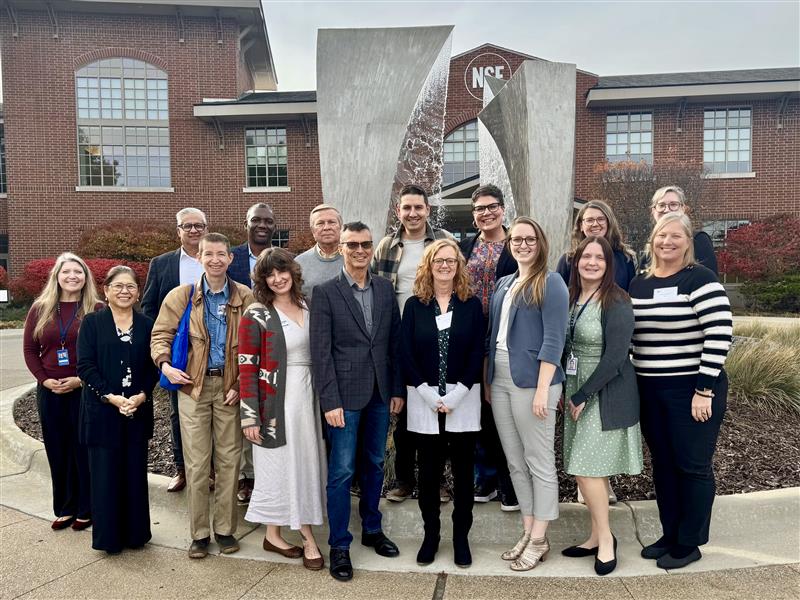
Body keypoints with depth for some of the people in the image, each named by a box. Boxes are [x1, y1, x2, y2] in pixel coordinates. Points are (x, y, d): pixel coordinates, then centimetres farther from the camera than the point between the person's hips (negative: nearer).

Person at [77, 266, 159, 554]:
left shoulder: (147, 324, 6)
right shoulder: (92, 322, 1)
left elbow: (153, 367, 4)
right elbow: (85, 365, -5)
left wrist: (141, 396, -12)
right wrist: (111, 397, -14)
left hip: (138, 410, 2)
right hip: (102, 411, -1)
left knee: (135, 472, 8)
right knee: (105, 473, 4)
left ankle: (135, 532, 22)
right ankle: (108, 535, 19)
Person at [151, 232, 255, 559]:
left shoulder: (246, 298, 0)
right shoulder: (181, 296, 3)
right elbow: (161, 333, 5)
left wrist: (242, 384, -7)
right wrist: (165, 364, -13)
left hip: (230, 387, 0)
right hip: (193, 386, 0)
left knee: (229, 461, 7)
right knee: (196, 464, 6)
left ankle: (225, 529, 22)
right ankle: (199, 533, 19)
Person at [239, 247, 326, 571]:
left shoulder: (306, 308, 8)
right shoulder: (256, 315, -8)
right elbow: (247, 368, -10)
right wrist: (249, 416, -14)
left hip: (307, 396, 6)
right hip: (276, 401, -6)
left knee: (305, 462, 12)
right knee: (279, 465, 5)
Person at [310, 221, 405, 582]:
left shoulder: (385, 289, 6)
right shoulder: (325, 292, -5)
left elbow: (395, 342, 8)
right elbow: (321, 351, -9)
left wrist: (398, 390, 5)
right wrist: (330, 401, -13)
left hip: (380, 393, 4)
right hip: (345, 394, -4)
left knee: (374, 465, 16)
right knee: (342, 471, 3)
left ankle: (372, 530, 34)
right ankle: (339, 545, 18)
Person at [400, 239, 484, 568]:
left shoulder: (472, 305, 3)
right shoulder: (414, 305, 3)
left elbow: (477, 354, -3)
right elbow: (406, 354, -1)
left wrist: (454, 396, -12)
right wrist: (430, 395, -10)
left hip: (463, 399, 0)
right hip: (424, 400, 0)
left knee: (463, 468, 7)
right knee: (429, 469, 9)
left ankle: (461, 536, 22)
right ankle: (431, 533, 25)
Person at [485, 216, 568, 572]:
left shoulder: (551, 283, -6)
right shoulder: (503, 285, 15)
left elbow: (554, 340, -12)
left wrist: (542, 390, -18)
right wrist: (487, 380, 13)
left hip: (531, 381, -7)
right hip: (499, 381, 7)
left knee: (539, 463, 5)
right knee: (515, 462, 14)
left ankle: (539, 540, 18)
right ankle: (527, 532, 28)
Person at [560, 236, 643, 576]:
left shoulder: (616, 303, -15)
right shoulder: (572, 299, 6)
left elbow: (615, 357, -20)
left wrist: (582, 395, -16)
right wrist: (564, 390, 7)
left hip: (605, 395, -7)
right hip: (577, 392, 7)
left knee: (586, 468, -5)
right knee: (587, 470, 13)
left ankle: (606, 537, 15)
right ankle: (597, 537, 26)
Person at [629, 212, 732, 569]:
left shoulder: (700, 279, -10)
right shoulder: (638, 284, 9)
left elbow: (720, 334, -16)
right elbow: (628, 334, 15)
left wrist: (704, 389, -19)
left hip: (692, 389, -6)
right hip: (649, 390, 6)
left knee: (692, 465, 7)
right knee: (663, 464, 15)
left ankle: (689, 543, 22)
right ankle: (670, 535, 30)